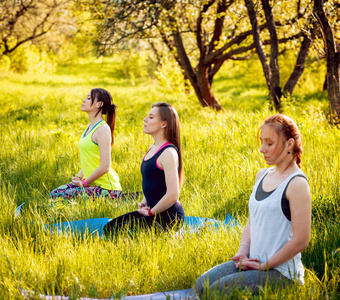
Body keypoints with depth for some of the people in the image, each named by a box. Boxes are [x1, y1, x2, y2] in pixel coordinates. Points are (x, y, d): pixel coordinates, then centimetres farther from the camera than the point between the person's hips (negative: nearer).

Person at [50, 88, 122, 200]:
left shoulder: (103, 129, -16)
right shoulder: (90, 126, 13)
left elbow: (104, 167, -22)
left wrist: (84, 182, -12)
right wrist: (79, 177, 6)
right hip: (92, 183, 9)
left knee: (61, 196, -17)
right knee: (54, 194, 5)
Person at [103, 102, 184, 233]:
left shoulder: (168, 153, -19)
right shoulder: (153, 148, 11)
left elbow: (172, 195, -25)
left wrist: (151, 212, -12)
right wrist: (144, 202, 10)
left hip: (169, 216, -10)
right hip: (154, 211, 10)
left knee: (116, 232, -15)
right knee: (109, 227, 8)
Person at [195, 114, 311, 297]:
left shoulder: (297, 184, -16)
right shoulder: (262, 175, 11)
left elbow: (301, 240, -18)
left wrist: (264, 266, -13)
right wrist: (243, 252, -1)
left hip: (280, 271, -8)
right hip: (253, 262, 8)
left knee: (217, 290, -19)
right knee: (202, 284, -5)